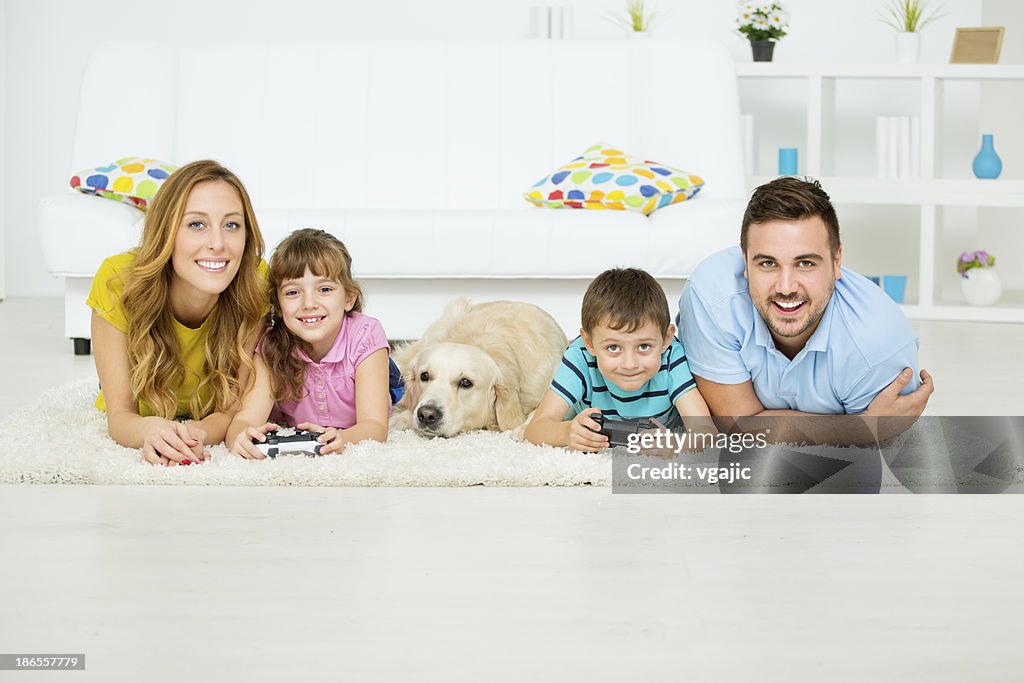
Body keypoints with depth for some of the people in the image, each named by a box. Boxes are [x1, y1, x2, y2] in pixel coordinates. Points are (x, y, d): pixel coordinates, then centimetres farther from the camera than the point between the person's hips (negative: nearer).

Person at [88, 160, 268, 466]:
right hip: (138, 425, -1)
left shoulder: (255, 285, -28)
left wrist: (193, 434, -47)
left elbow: (230, 409, -22)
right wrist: (151, 430, -52)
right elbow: (119, 415, -27)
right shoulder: (119, 280, -31)